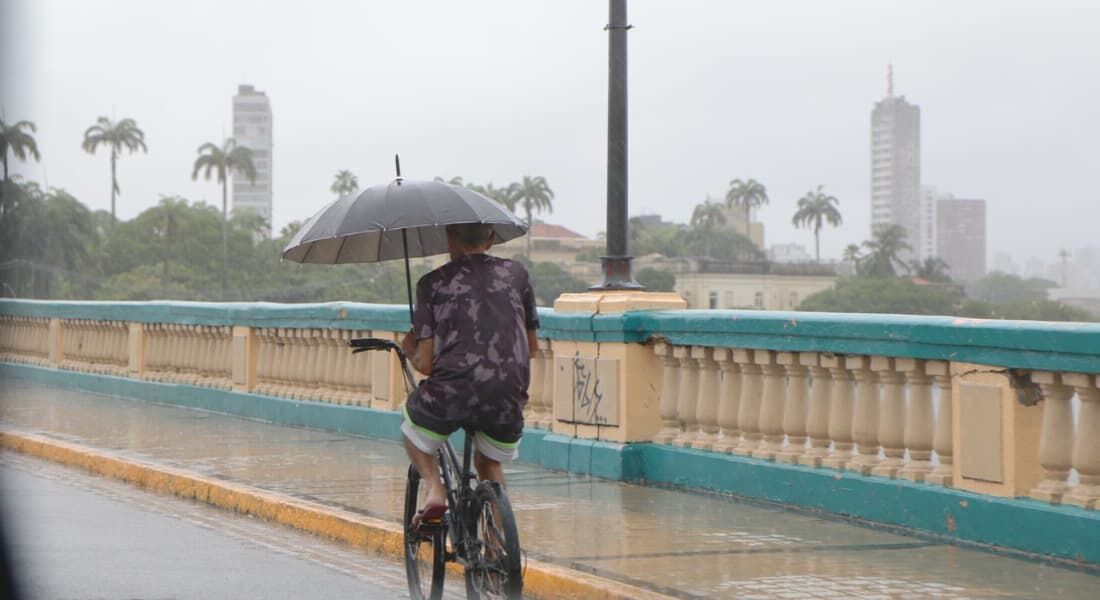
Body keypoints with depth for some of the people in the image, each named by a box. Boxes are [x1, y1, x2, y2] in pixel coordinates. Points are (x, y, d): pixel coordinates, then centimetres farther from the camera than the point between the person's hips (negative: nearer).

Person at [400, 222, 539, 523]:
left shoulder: (433, 283, 7)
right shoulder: (516, 273, 15)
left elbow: (425, 363, 2)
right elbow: (532, 345, 22)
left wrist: (409, 349, 25)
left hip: (453, 390, -3)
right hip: (508, 397, 3)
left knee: (413, 430, 31)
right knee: (489, 464, 31)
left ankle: (434, 490, 7)